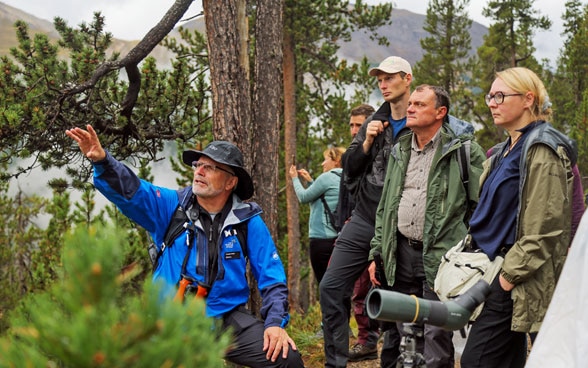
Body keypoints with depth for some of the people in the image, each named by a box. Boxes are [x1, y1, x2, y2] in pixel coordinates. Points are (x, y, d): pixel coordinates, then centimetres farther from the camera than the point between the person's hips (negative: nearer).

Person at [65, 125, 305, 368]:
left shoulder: (248, 221, 0)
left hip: (227, 320, 0)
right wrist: (102, 160, -35)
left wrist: (275, 322, -9)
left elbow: (271, 275, 3)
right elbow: (128, 190, -16)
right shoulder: (171, 207, -1)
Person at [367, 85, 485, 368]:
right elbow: (385, 207, 20)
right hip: (401, 253, 6)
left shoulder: (464, 150, -4)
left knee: (436, 335, -6)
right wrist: (376, 252, 14)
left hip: (440, 257, -6)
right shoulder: (399, 151, 15)